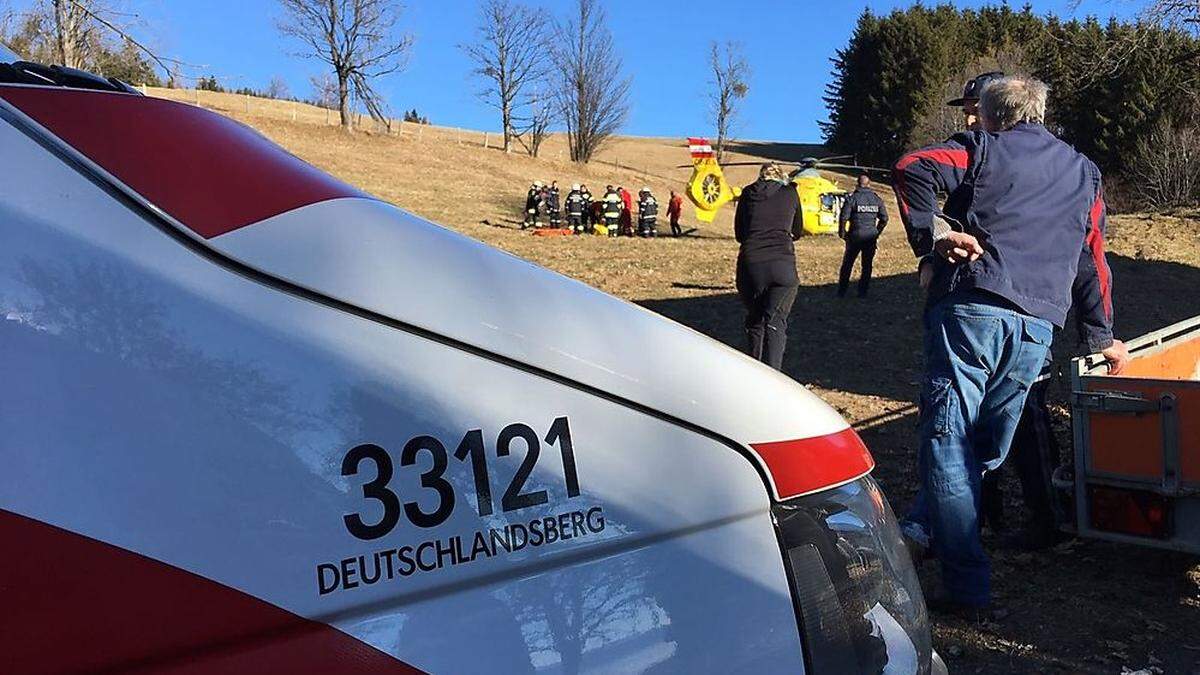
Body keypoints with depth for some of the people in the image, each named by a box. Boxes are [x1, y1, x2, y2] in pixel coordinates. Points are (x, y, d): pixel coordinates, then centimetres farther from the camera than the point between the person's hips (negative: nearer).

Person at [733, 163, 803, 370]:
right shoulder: (790, 193, 13)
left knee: (754, 320, 15)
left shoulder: (748, 193, 14)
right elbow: (797, 232, 25)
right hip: (783, 265, -1)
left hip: (750, 264, 1)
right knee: (776, 322, 1)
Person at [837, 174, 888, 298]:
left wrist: (842, 233, 2)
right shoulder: (877, 199, 4)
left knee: (847, 264, 8)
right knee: (867, 265, 11)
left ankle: (842, 291, 10)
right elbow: (884, 218, 7)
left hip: (855, 236, -2)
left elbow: (844, 217, -11)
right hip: (871, 236, 3)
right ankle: (863, 292, 12)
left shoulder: (852, 198, -7)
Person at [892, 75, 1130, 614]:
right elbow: (1092, 260, 25)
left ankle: (967, 586, -5)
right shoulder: (1084, 172, 24)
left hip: (970, 308, -5)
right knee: (986, 447, 16)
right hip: (1038, 327, 5)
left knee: (947, 443, -4)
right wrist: (1101, 336, 32)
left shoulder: (983, 149, 11)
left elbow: (912, 168, -8)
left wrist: (929, 238, -7)